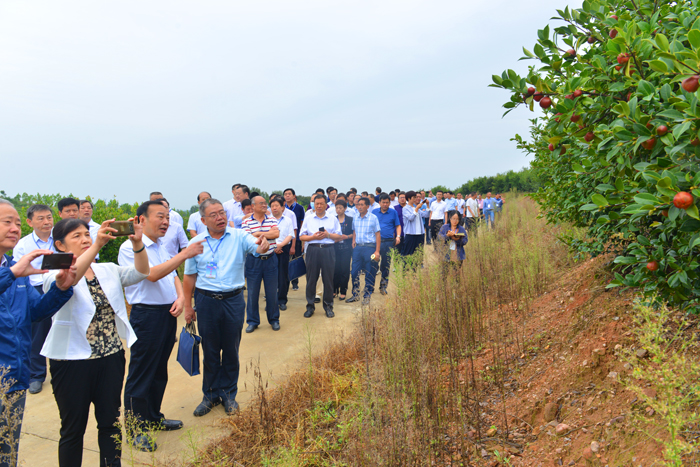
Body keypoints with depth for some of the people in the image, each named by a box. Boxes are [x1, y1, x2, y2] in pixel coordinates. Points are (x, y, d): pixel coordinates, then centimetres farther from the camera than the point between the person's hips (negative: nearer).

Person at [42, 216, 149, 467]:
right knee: (73, 428, 10)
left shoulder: (108, 270, 7)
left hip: (111, 356, 4)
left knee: (111, 422, 15)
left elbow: (140, 272, -5)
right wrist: (97, 245, -40)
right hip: (72, 360, -4)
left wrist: (137, 243, -23)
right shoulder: (55, 274, -6)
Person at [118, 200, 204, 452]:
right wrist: (185, 254, -26)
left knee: (160, 370, 18)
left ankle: (153, 417, 33)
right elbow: (152, 274, -25)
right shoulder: (130, 247, -13)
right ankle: (134, 429, 13)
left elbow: (173, 275, 18)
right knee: (141, 374, 1)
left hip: (168, 314, 8)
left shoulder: (161, 247, 14)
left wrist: (181, 297, -1)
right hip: (146, 315, -8)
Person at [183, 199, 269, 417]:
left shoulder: (239, 237, -5)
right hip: (206, 301, 1)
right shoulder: (196, 242, 0)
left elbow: (257, 247, -23)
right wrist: (188, 306, 5)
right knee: (210, 351, 12)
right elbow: (189, 277, 6)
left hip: (233, 301, -1)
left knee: (231, 351, 10)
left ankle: (229, 394, 27)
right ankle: (210, 395, 28)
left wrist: (263, 246, -47)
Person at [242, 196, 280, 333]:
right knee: (252, 292, 6)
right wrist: (268, 233, -13)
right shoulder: (247, 222, -1)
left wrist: (258, 233, -12)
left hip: (270, 259, 2)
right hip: (253, 260, -1)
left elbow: (276, 234, -10)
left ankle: (274, 319, 22)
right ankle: (253, 321, 19)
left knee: (272, 291, 8)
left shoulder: (272, 219, 6)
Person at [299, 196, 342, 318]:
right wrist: (313, 237, -9)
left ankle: (328, 306, 12)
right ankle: (310, 306, 11)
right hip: (312, 249, 1)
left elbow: (339, 236, 8)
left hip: (328, 249, 0)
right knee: (311, 279, 2)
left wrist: (328, 235, -9)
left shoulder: (333, 219, 11)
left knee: (328, 279, 1)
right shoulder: (308, 219, 11)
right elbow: (301, 237, 7)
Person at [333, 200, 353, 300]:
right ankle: (334, 290, 14)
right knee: (335, 269, 0)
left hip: (346, 248, -2)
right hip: (335, 247, 2)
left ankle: (343, 292, 8)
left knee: (345, 269, -2)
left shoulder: (350, 220, 4)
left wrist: (347, 237, -11)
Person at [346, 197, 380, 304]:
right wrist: (353, 241, 5)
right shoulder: (355, 218, 10)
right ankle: (355, 294, 18)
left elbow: (378, 234, -3)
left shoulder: (373, 218, -3)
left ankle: (367, 296, 14)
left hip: (369, 247, -4)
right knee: (355, 271, 5)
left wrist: (377, 251, -9)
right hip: (357, 247, 4)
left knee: (369, 273, 3)